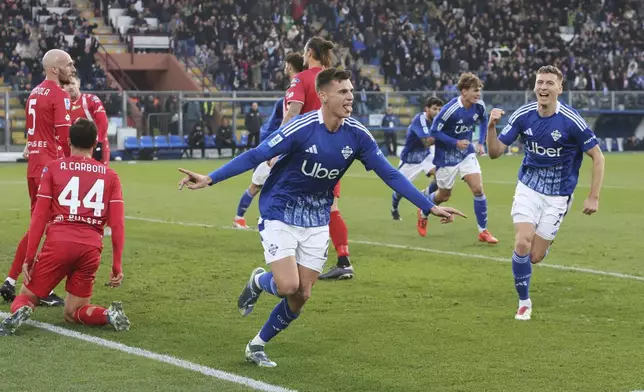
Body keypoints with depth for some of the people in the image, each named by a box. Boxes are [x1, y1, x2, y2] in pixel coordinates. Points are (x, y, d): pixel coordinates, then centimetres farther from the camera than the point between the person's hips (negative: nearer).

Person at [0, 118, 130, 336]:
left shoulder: (53, 168, 8)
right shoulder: (110, 175, 13)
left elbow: (39, 217, 2)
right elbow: (117, 224, 6)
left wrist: (29, 258, 4)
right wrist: (117, 266, 9)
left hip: (58, 244, -2)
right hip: (91, 249, 2)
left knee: (26, 297, 16)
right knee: (73, 312, 16)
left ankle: (21, 311, -21)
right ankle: (109, 314, -15)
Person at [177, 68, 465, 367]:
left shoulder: (357, 135, -8)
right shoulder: (301, 128, -22)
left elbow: (389, 174, -2)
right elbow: (255, 156, -20)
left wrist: (430, 207, -5)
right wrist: (209, 179, -27)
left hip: (316, 222, 5)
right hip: (279, 215, -5)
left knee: (300, 296, 2)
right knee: (288, 287, -19)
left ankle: (257, 345, 24)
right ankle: (258, 281, 17)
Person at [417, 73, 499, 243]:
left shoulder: (479, 106, -10)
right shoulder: (450, 109, -28)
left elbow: (483, 120, 13)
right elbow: (434, 131, -20)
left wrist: (481, 142, 6)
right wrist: (455, 143, -27)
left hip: (467, 152, 4)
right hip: (446, 156, -4)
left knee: (478, 189, -9)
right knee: (444, 195, 10)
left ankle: (483, 231, 0)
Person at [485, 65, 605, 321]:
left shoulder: (571, 121, -19)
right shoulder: (523, 115, -9)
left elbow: (598, 157, -9)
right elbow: (495, 152, -5)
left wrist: (594, 197, -11)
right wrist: (492, 126, -24)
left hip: (557, 196, -2)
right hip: (528, 187, 2)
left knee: (535, 257, -3)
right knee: (522, 244, -16)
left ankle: (546, 241, 36)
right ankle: (524, 302, 5)